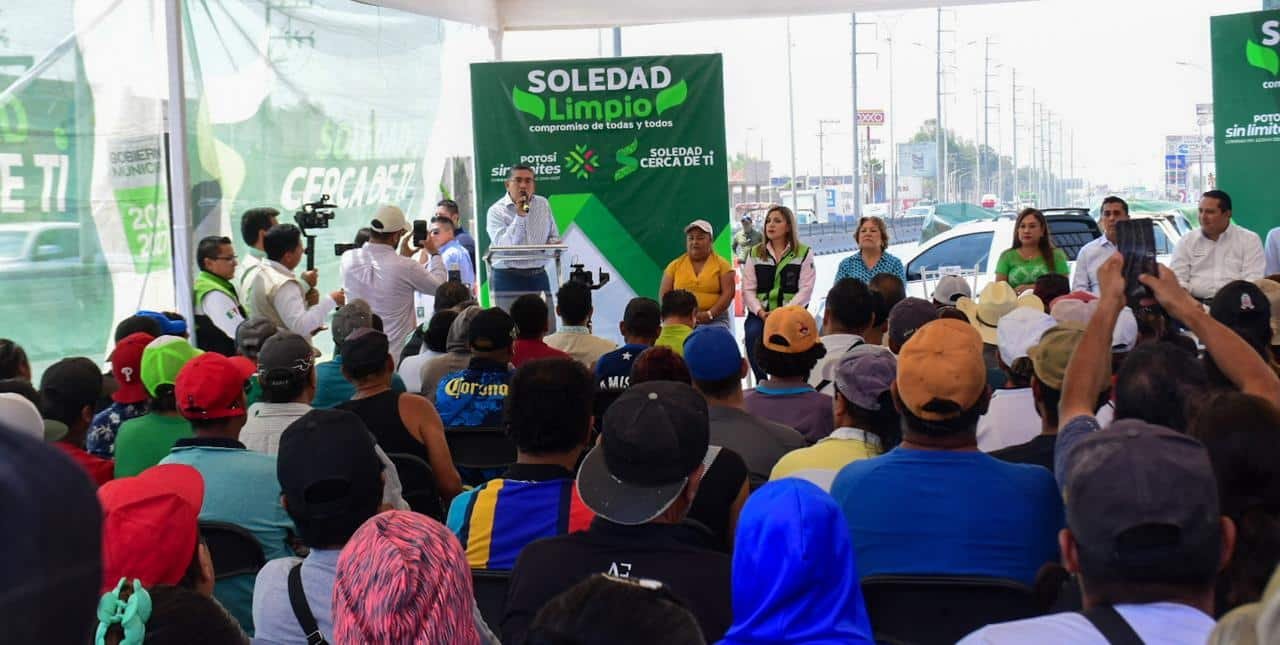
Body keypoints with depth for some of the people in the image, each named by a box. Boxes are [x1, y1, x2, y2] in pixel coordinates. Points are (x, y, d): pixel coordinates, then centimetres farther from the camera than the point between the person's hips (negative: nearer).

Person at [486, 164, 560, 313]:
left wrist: (553, 244, -4)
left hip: (539, 277, 4)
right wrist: (520, 216, -21)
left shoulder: (543, 204, 10)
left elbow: (554, 236, 20)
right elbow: (503, 246, -18)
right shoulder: (496, 211, -5)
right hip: (508, 278, -4)